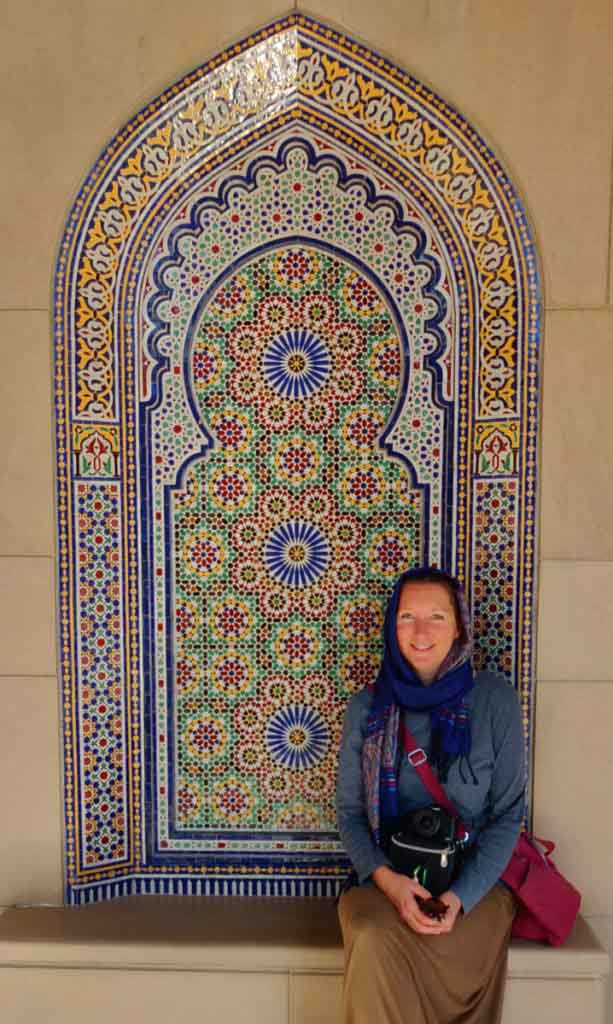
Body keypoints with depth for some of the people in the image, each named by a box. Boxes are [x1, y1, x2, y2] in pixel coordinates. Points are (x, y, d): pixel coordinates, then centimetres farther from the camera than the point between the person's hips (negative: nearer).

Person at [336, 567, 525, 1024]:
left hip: (476, 879, -1)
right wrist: (385, 876, -15)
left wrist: (461, 895, -16)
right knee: (375, 942, -28)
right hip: (384, 877, 1)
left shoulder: (495, 700, -7)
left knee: (450, 955, -29)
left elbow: (508, 813, -4)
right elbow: (349, 811, 3)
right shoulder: (366, 707, -1)